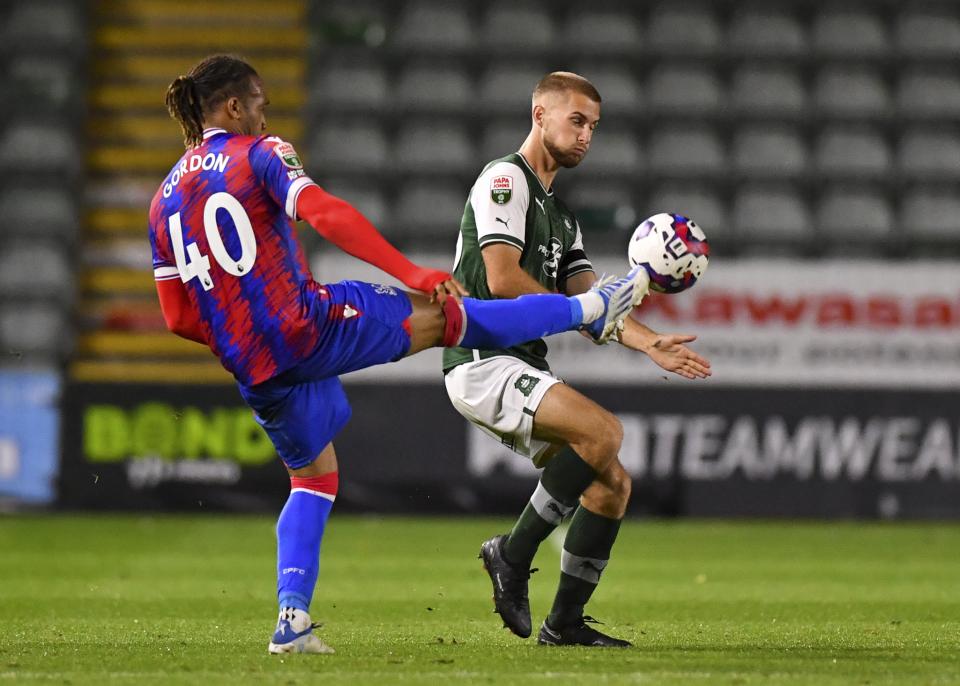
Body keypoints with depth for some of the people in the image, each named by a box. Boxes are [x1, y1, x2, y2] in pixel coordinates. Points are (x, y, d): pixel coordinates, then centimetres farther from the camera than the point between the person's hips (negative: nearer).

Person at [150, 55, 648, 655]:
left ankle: (292, 617, 10)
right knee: (444, 313, 8)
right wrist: (413, 275, -26)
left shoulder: (166, 196, 12)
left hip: (257, 372, 7)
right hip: (309, 325, -6)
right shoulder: (260, 154, -5)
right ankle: (592, 310, 18)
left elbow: (178, 317, 11)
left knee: (313, 474, 22)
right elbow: (324, 214, -23)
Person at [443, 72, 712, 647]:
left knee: (613, 482, 2)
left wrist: (651, 344, -3)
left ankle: (565, 621, 7)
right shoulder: (505, 179, -6)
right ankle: (514, 552, -17)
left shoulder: (561, 214, 23)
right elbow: (501, 280, -18)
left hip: (525, 370, 10)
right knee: (604, 429, -27)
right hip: (485, 364, -10)